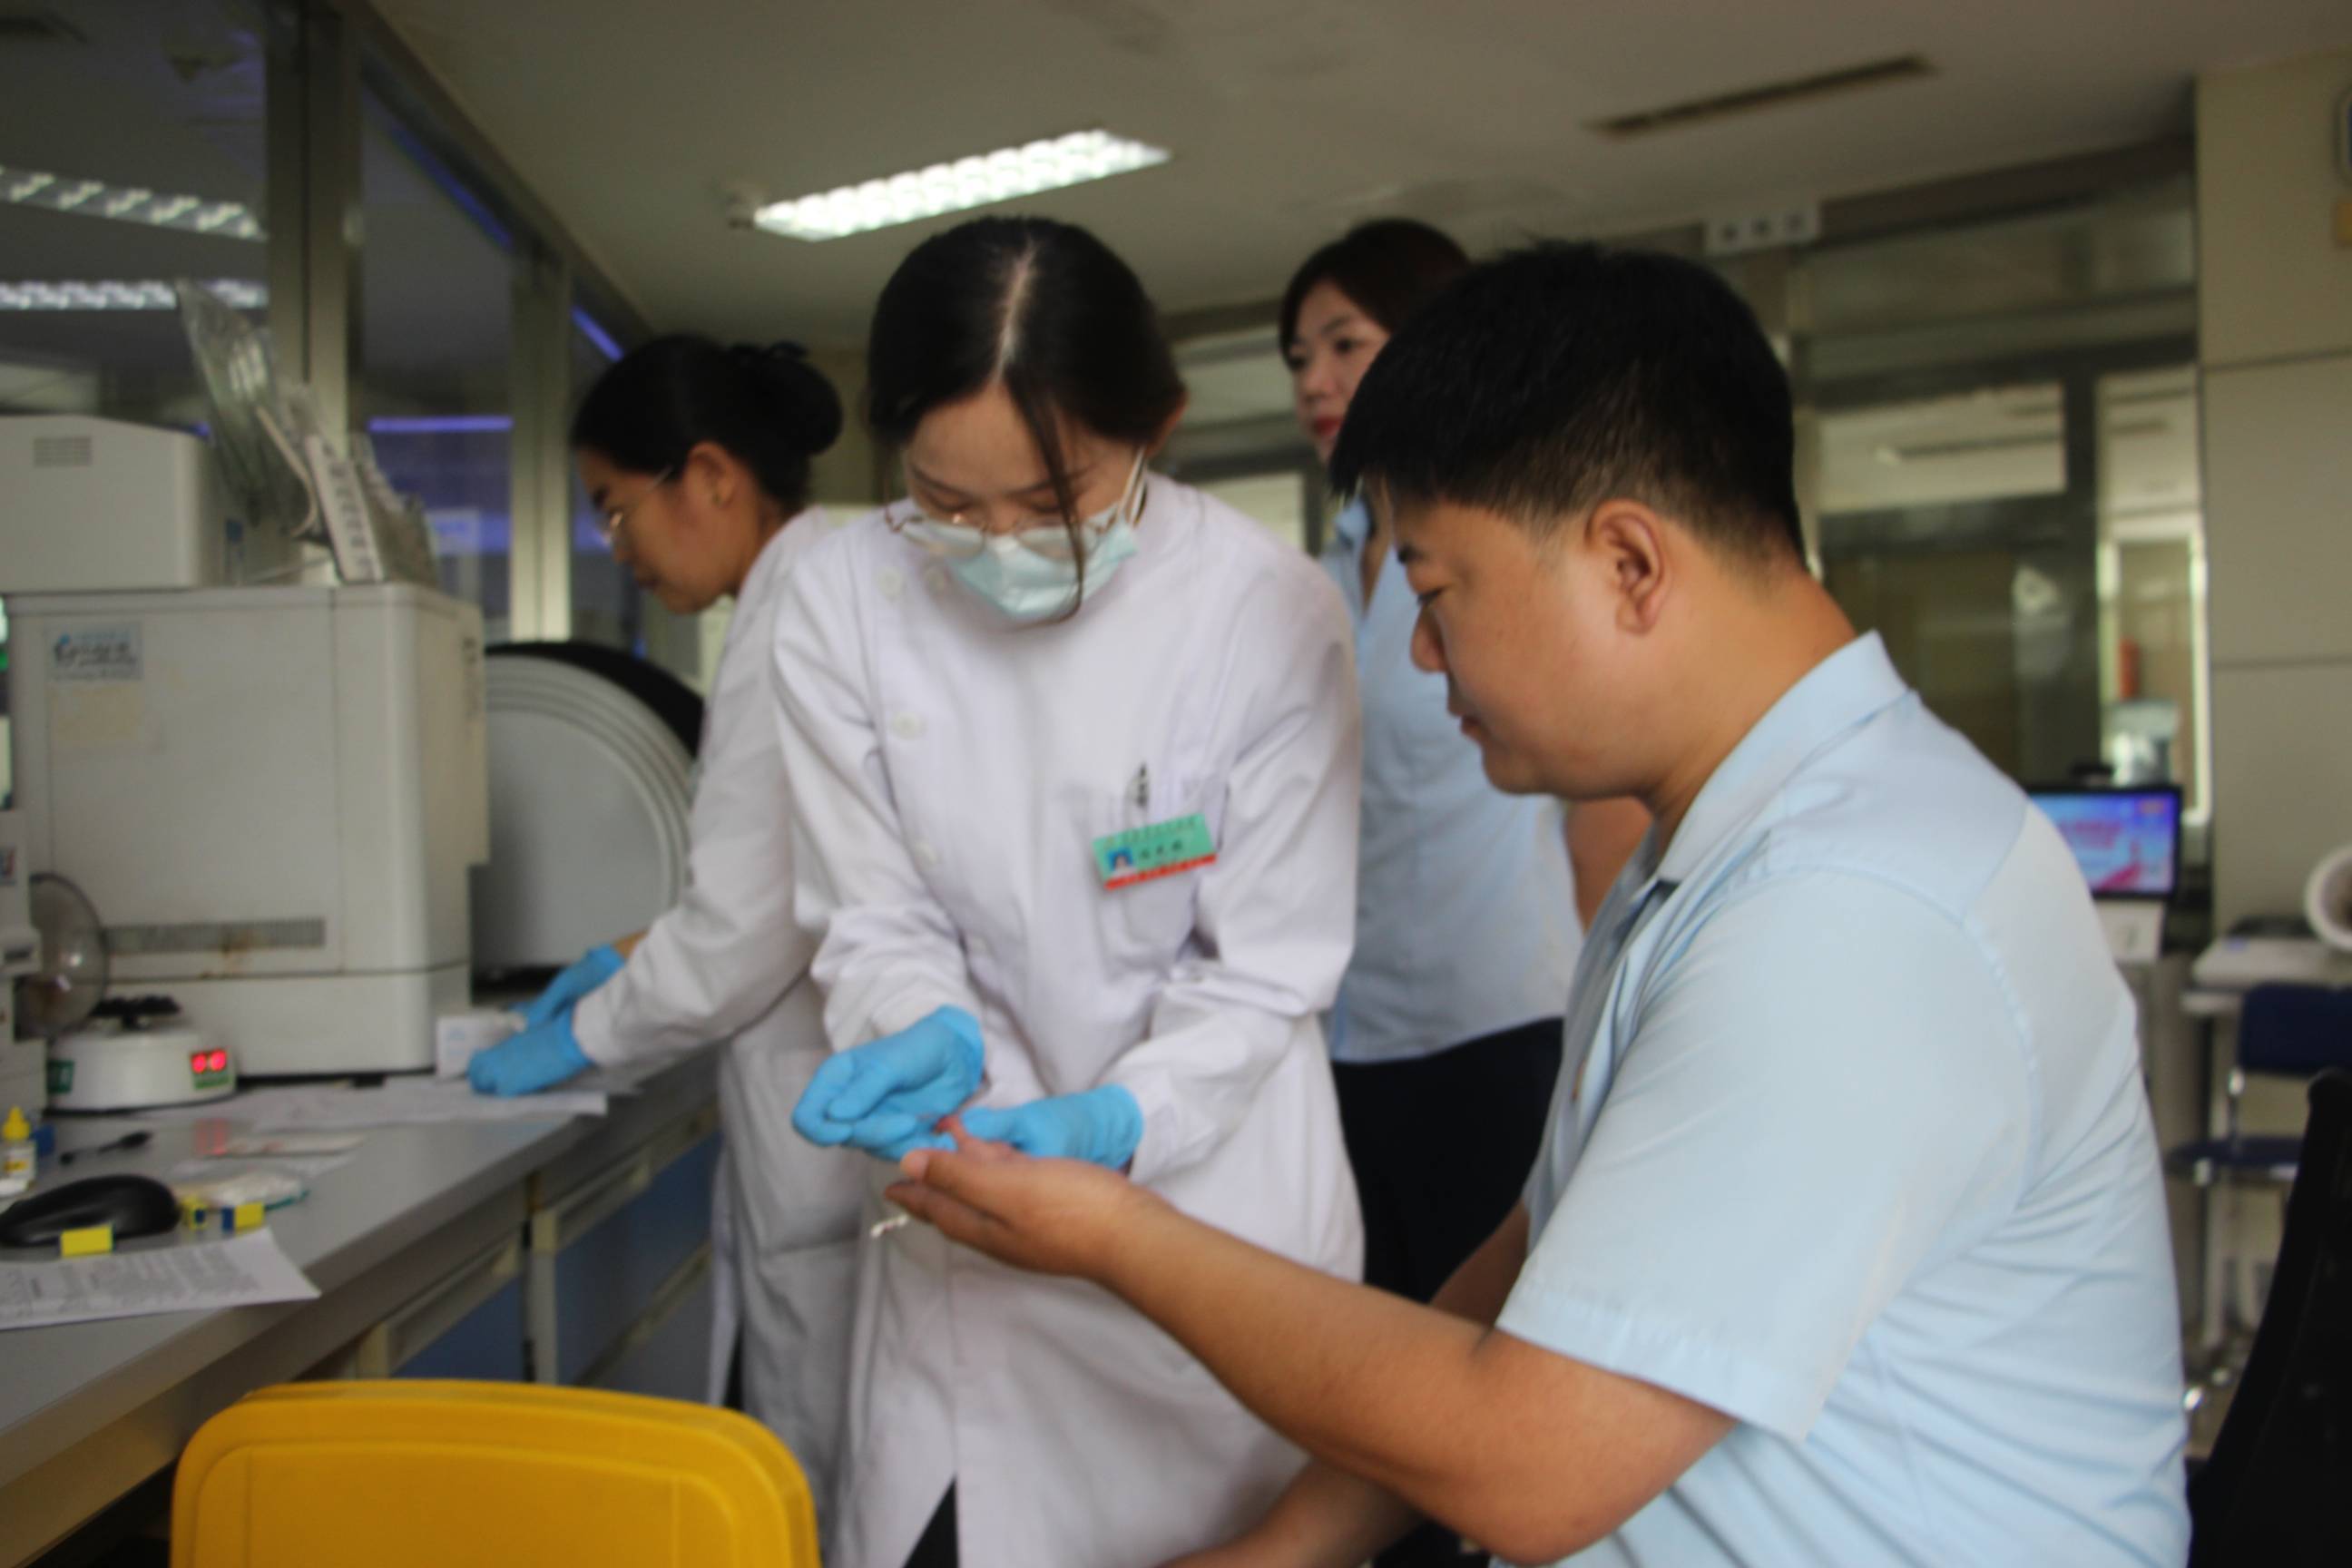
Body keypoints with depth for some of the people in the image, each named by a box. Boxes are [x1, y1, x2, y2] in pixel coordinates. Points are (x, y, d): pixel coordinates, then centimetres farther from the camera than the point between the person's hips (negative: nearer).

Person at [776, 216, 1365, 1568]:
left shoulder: (1270, 612, -18)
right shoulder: (846, 606, -10)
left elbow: (1262, 978, -12)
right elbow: (876, 922, -2)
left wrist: (1114, 1124, -28)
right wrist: (926, 1040, -24)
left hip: (1210, 1190, -1)